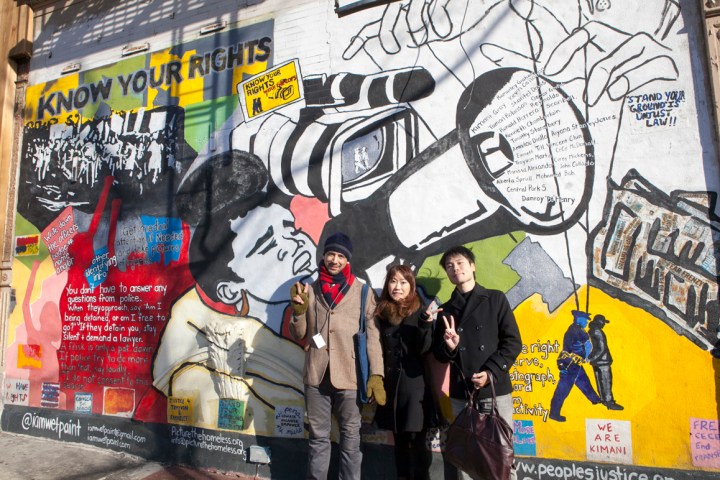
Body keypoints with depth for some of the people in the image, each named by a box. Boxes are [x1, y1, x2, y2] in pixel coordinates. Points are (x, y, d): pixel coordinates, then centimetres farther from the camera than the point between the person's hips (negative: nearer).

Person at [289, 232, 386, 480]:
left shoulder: (363, 292, -1)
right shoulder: (311, 290, 7)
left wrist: (376, 374, -9)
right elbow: (299, 334, 10)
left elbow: (372, 335, -2)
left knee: (350, 438, 10)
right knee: (318, 437, 16)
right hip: (316, 376, 3)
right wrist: (299, 310, -8)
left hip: (350, 376, -2)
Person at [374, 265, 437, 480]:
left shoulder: (420, 312, -4)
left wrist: (425, 324, -27)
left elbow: (424, 349, -11)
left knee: (417, 441, -1)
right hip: (390, 385, 4)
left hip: (414, 386, -4)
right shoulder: (382, 313, 5)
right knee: (400, 441, 15)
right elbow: (377, 349, 10)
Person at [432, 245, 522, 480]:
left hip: (495, 390, -2)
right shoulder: (446, 310, 13)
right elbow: (439, 355, 13)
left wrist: (491, 373, -12)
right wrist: (449, 346, -9)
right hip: (460, 394, 3)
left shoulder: (495, 299, 5)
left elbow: (513, 342, -1)